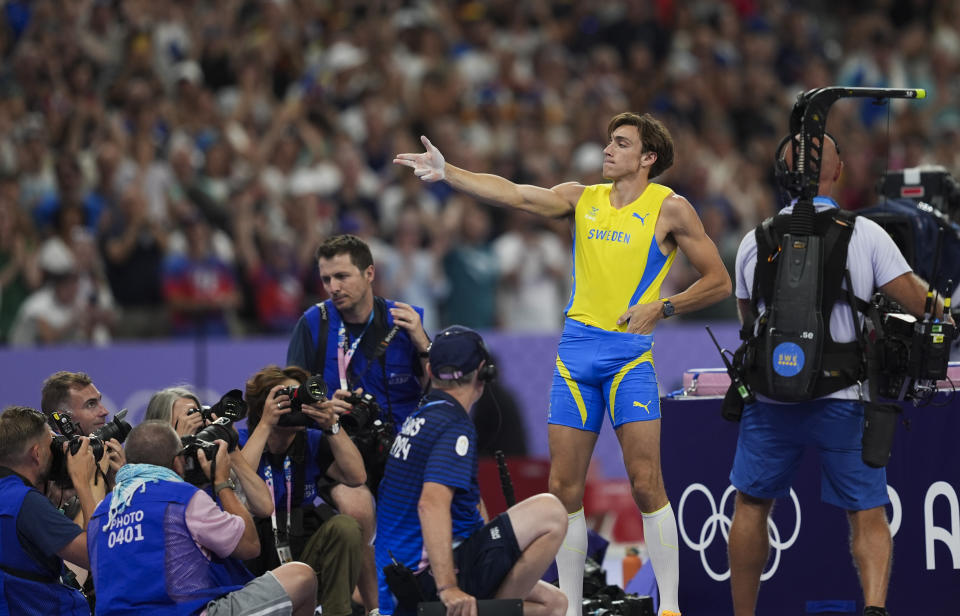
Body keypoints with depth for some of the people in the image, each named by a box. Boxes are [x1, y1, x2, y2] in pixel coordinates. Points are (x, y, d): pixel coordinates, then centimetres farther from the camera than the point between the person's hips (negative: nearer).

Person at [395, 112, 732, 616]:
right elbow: (513, 194, 1)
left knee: (646, 484, -11)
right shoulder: (582, 199, 12)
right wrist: (447, 173, -10)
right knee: (564, 488, 3)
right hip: (576, 348, 4)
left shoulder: (669, 209, 1)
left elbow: (718, 281, 3)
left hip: (629, 350, -4)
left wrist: (661, 309, -9)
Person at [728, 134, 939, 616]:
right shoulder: (867, 236, -6)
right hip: (844, 398, -1)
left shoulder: (755, 242, 1)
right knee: (868, 514, 4)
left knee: (751, 505, 18)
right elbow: (920, 303, -7)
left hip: (771, 396, 1)